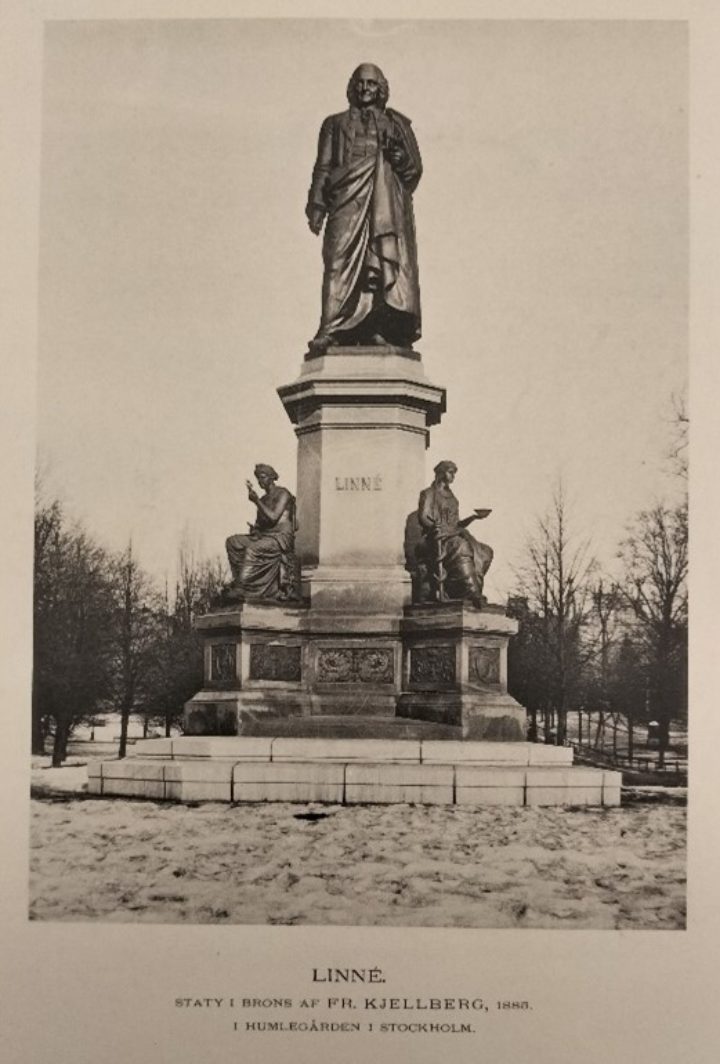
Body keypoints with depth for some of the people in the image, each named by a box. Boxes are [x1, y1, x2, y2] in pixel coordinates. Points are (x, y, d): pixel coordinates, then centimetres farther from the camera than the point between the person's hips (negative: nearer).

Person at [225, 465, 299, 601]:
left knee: (252, 549, -32)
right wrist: (254, 528, -3)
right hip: (264, 536, 8)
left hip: (281, 537, -8)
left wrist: (257, 501, -17)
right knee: (232, 542, -9)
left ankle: (242, 587, -31)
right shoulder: (264, 498, 19)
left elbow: (273, 517, -16)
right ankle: (240, 577, -19)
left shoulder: (282, 494, -4)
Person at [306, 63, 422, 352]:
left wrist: (399, 156, -7)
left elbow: (415, 168, 15)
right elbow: (323, 167, 17)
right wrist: (317, 205, 4)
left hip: (388, 202, 1)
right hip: (348, 200, -1)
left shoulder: (396, 123, 24)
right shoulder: (336, 124, 25)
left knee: (388, 259, -13)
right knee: (341, 258, -16)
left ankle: (382, 329, -18)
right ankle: (332, 330, -23)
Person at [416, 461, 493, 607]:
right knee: (461, 547, -35)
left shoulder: (450, 496, 26)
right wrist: (436, 527, -26)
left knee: (485, 552, -13)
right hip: (436, 540, -8)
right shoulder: (429, 493, 6)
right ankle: (471, 591, -35)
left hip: (453, 536, 8)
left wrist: (473, 517, 9)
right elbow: (423, 517, -8)